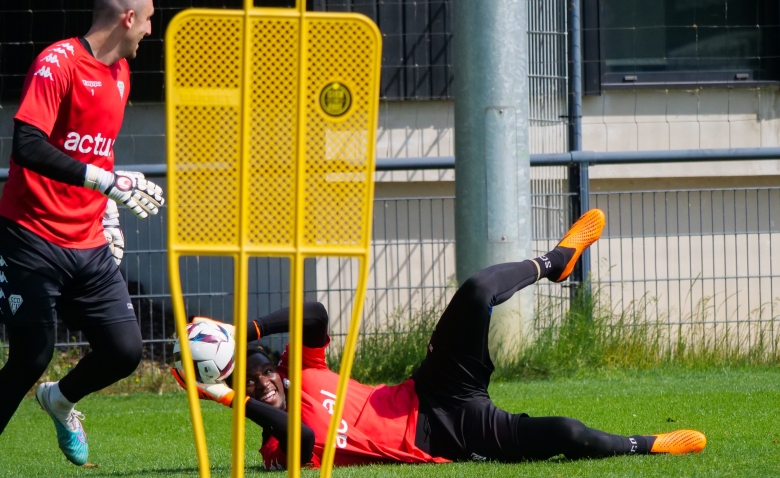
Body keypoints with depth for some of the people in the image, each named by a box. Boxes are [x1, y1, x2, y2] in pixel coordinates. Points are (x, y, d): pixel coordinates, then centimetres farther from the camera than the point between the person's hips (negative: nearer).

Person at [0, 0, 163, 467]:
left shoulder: (120, 73, 13)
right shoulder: (58, 63, -14)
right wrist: (107, 181, -28)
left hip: (89, 245, 7)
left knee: (125, 350, -1)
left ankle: (61, 400, 28)